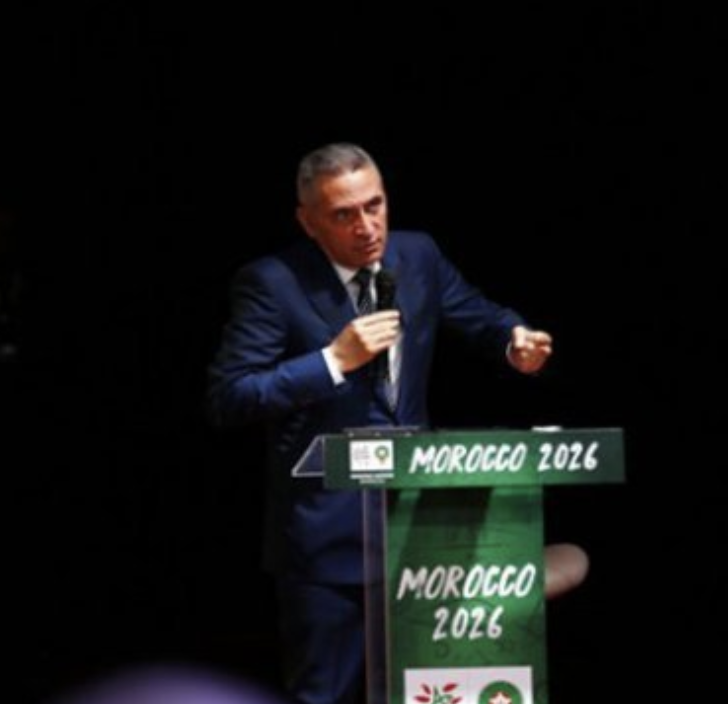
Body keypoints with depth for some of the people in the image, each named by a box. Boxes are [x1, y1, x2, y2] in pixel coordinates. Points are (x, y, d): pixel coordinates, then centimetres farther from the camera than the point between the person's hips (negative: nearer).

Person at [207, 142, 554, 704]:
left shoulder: (418, 256, 3)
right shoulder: (273, 283, -13)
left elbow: (479, 314, 18)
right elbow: (228, 401, -17)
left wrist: (515, 339, -6)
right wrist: (334, 359, -24)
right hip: (327, 531, -5)